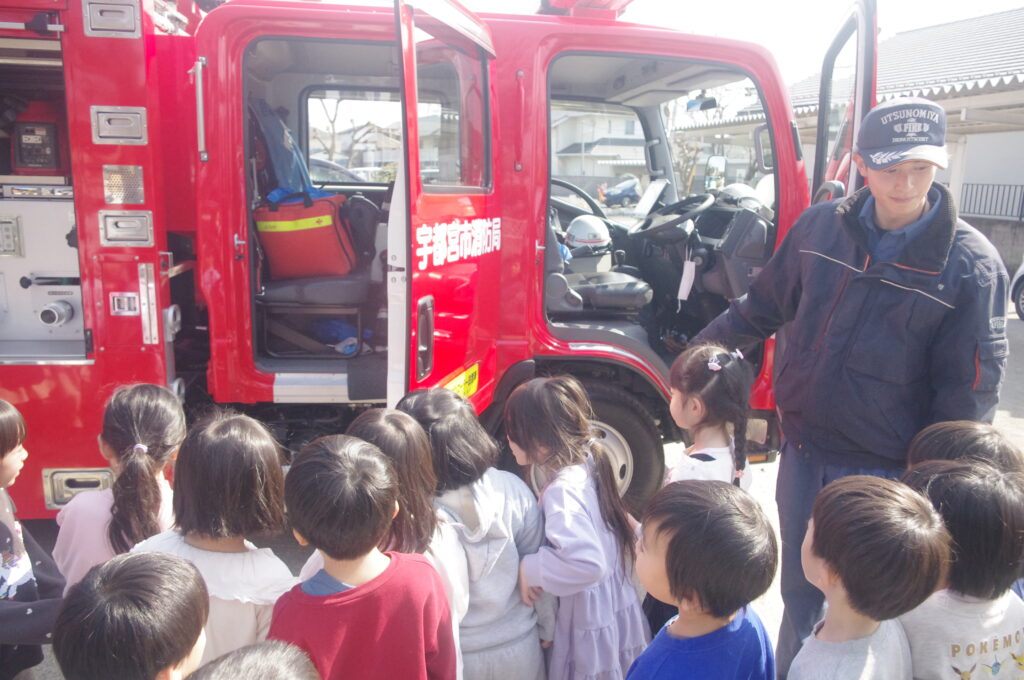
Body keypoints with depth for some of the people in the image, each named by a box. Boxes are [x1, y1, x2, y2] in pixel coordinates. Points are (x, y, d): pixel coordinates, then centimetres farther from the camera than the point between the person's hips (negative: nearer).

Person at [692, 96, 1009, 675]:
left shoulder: (971, 264, -13)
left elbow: (971, 390, -9)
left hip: (885, 474, -3)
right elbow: (763, 306, 12)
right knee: (799, 595, 21)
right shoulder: (821, 226, -3)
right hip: (803, 453, 4)